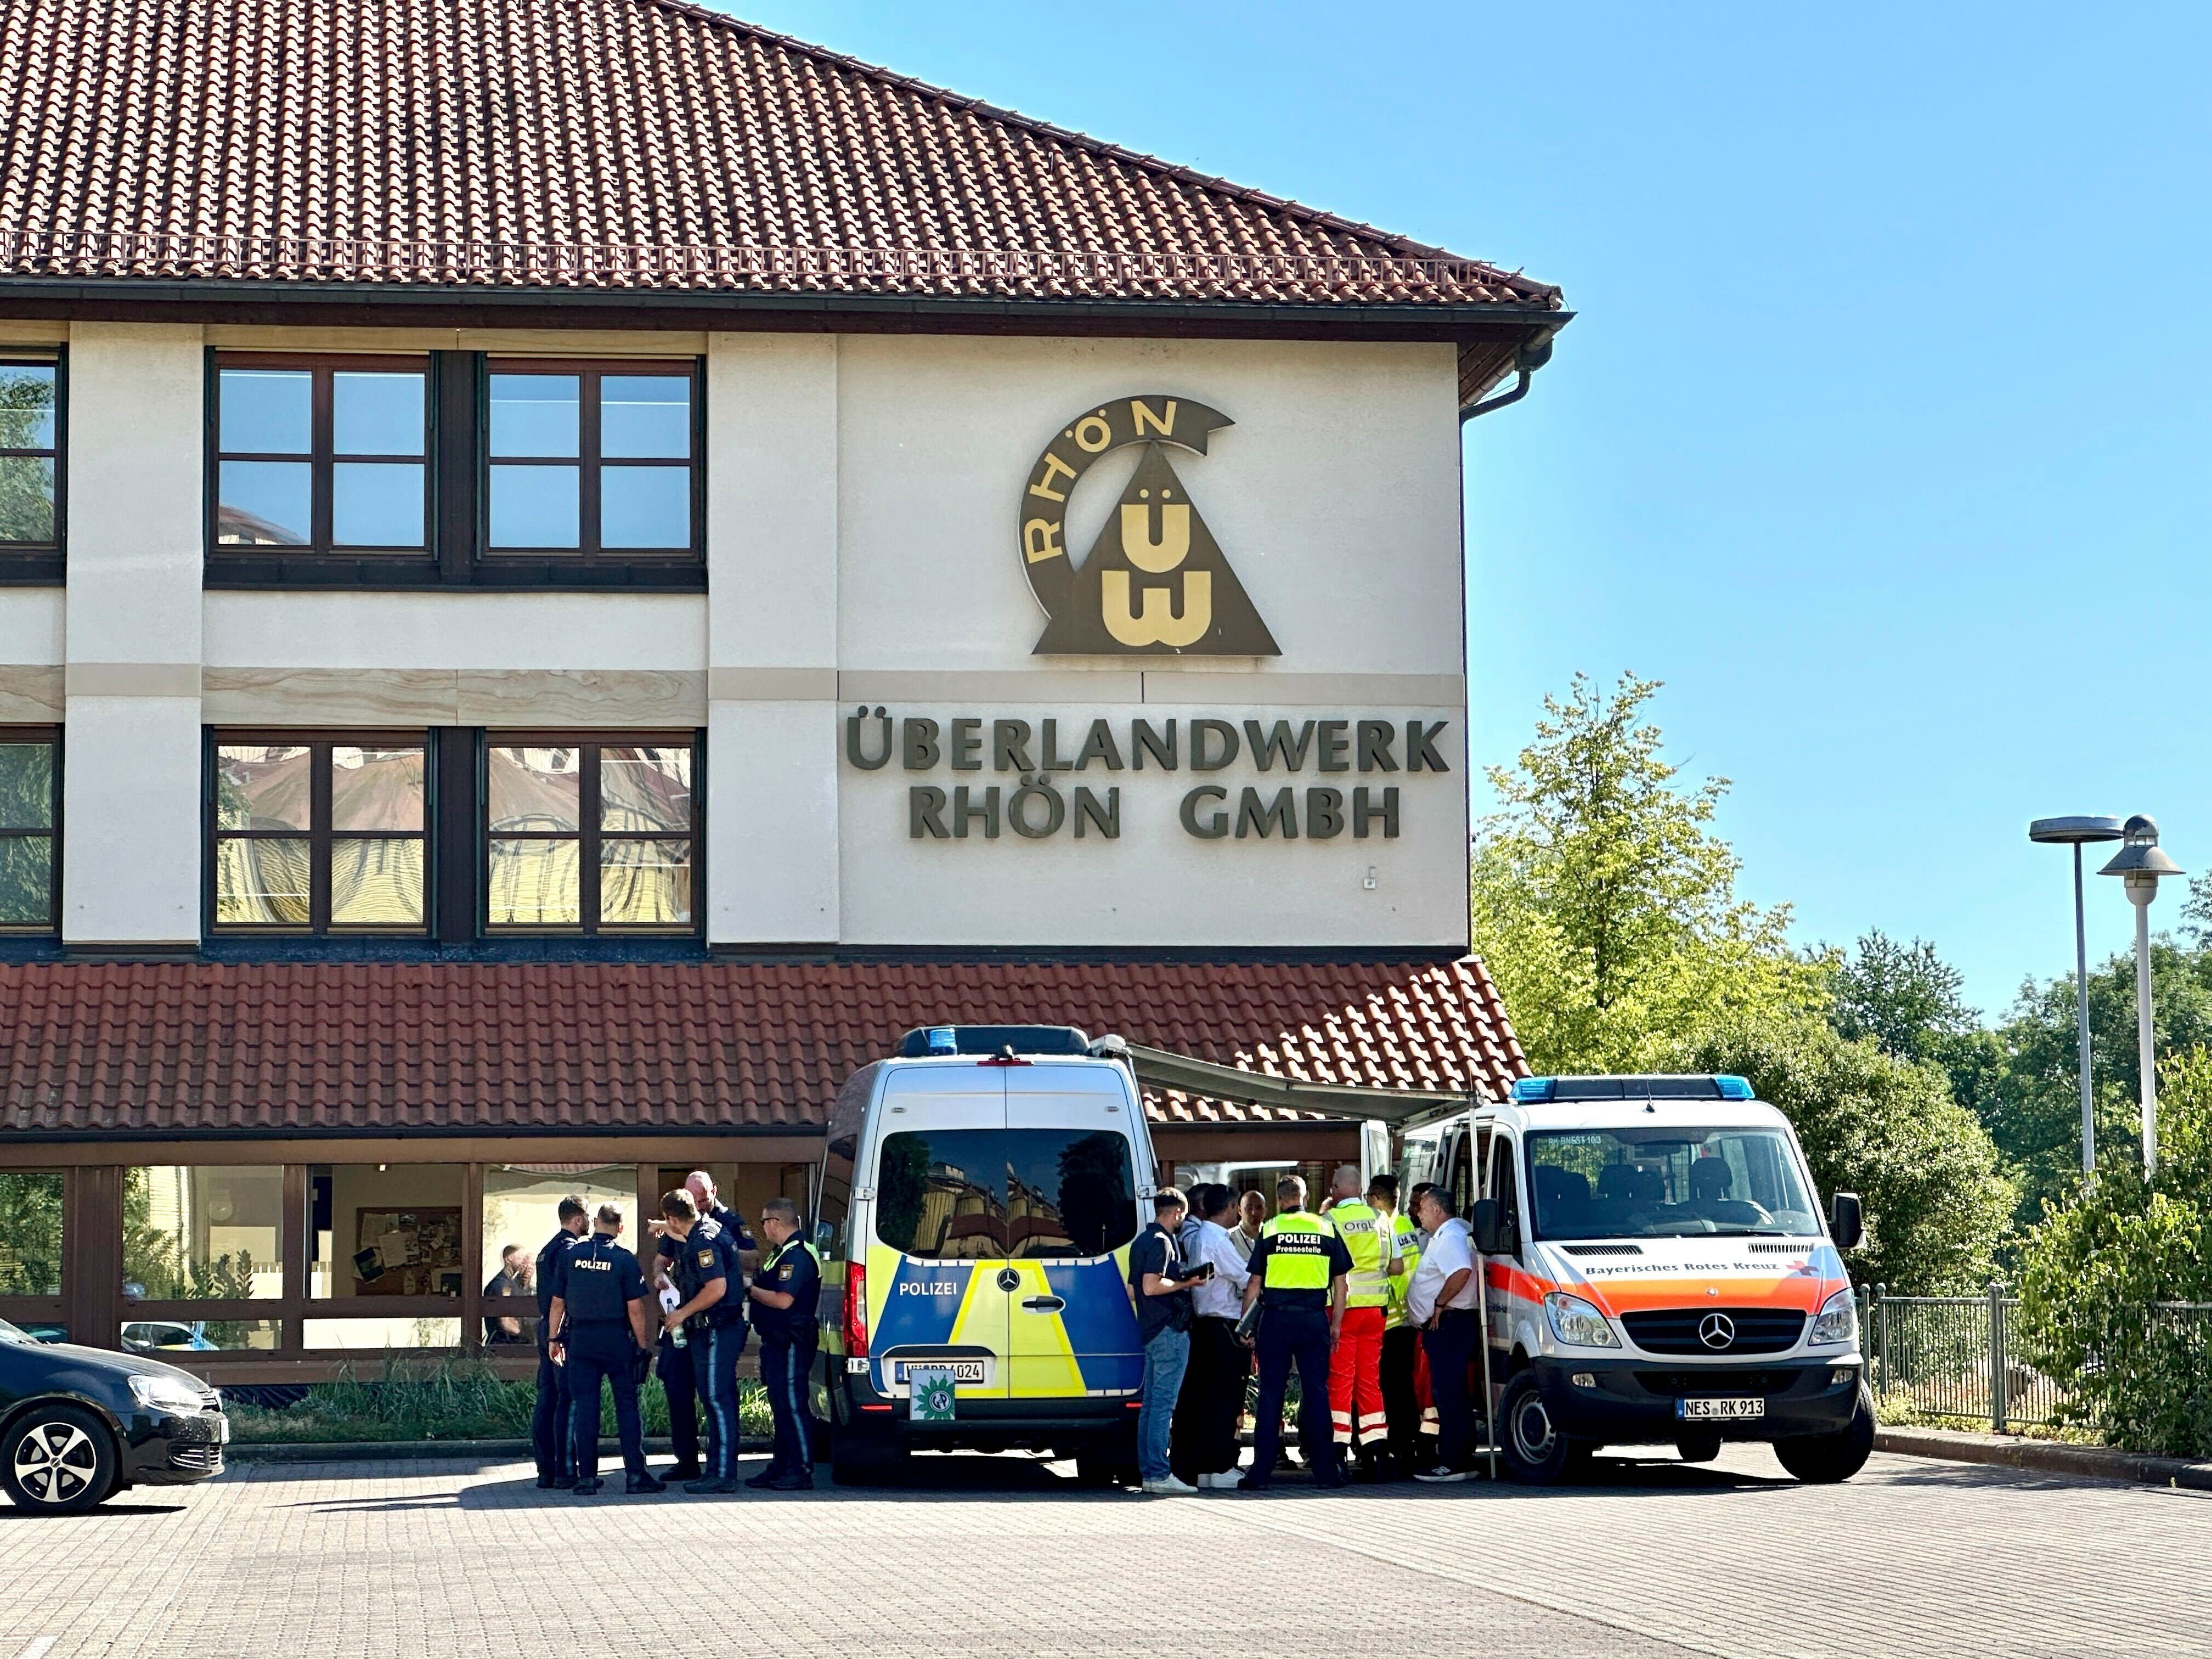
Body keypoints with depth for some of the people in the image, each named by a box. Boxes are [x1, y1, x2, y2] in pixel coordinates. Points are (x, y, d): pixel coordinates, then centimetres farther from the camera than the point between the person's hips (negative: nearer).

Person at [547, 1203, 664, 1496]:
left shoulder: (571, 1256, 1)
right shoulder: (625, 1260, -7)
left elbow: (557, 1303, 6)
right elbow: (635, 1309, -9)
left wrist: (554, 1339, 16)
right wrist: (644, 1345, -1)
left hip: (580, 1340, 2)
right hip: (617, 1340, -2)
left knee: (584, 1408, 5)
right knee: (627, 1406, 3)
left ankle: (587, 1477, 4)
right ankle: (636, 1475, 0)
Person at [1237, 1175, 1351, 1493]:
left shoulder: (1270, 1230, 1)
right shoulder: (1327, 1230, 7)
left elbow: (1254, 1282, 1)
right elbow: (1340, 1281, 8)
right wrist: (1336, 1323, 14)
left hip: (1277, 1317, -1)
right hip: (1314, 1319, 1)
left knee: (1271, 1393, 1)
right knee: (1317, 1392, 6)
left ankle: (1261, 1472, 0)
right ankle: (1325, 1470, 6)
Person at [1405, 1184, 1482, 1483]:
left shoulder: (1450, 1237, -14)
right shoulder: (1443, 1237, 22)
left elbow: (1463, 1272, -31)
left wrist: (1440, 1304, -22)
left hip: (1449, 1324, -12)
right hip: (1444, 1326, 12)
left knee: (1449, 1394, -11)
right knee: (1451, 1394, 12)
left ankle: (1451, 1462, -13)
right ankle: (1458, 1459, 14)